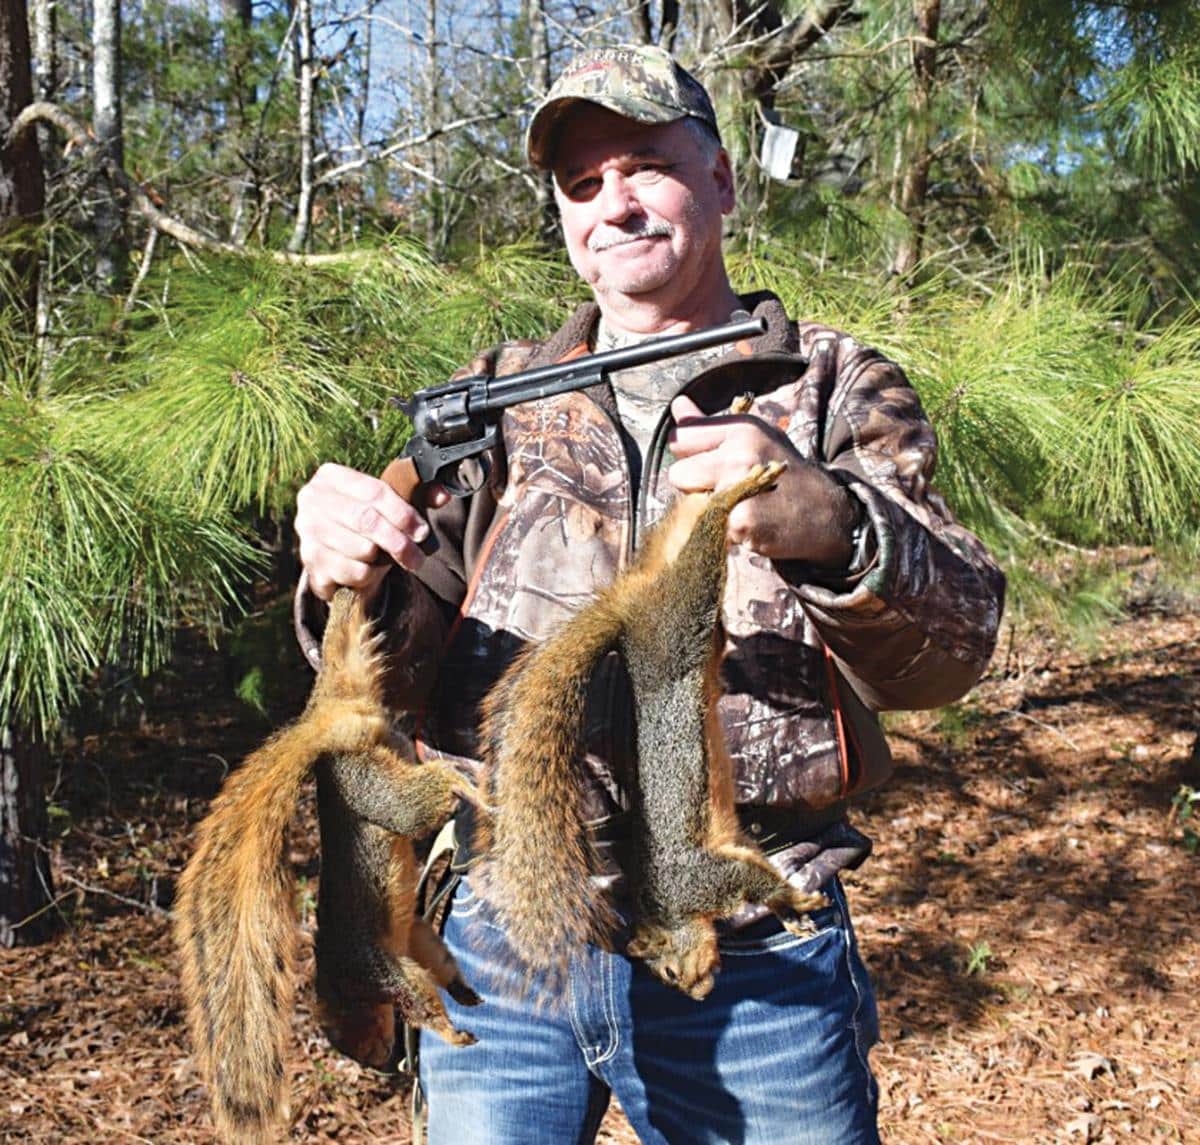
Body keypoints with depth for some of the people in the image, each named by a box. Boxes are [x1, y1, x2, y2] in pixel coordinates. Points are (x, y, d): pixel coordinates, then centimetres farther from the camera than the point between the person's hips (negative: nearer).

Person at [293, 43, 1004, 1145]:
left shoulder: (838, 387, 4)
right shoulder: (500, 394, 11)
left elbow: (954, 644, -10)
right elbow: (406, 664, 5)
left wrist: (828, 528, -31)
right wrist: (353, 581, -18)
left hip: (755, 961, -1)